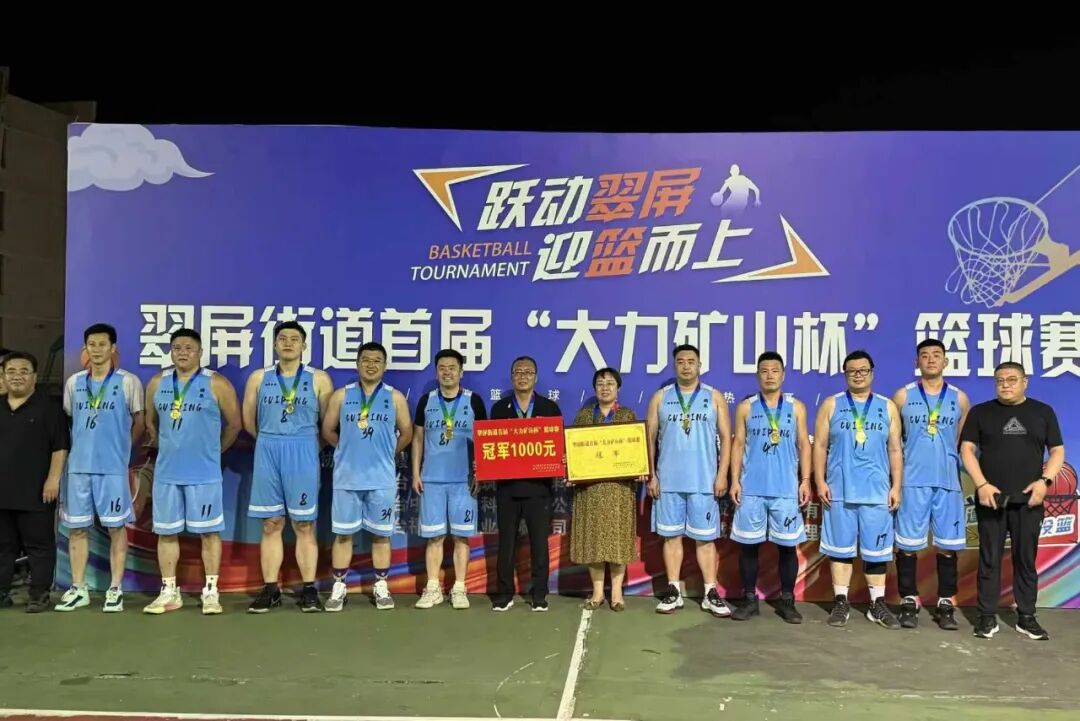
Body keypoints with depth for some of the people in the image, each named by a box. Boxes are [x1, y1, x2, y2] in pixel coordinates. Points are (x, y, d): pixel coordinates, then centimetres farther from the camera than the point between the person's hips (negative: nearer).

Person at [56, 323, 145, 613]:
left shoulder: (128, 382, -2)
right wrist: (82, 445, 13)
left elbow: (139, 422, 4)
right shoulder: (74, 382, 9)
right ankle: (78, 589, 18)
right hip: (78, 466, 4)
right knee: (76, 527, 8)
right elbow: (67, 420, 18)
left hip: (113, 467, -4)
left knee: (116, 526, 1)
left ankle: (115, 589, 8)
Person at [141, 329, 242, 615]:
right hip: (166, 472, 4)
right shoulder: (157, 383, 8)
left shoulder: (216, 384, -5)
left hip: (204, 473, -4)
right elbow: (151, 422, 20)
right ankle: (169, 592, 20)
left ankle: (211, 591, 10)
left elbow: (234, 423, 1)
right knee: (166, 532, 9)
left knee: (208, 531, 1)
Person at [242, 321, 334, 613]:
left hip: (303, 454, -2)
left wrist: (302, 444, 9)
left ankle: (309, 590, 7)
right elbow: (248, 420, 13)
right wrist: (272, 441, 13)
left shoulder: (319, 379, 2)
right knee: (271, 524, 6)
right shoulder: (259, 378, 8)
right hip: (268, 453, 2)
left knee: (304, 525, 2)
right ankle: (270, 589, 12)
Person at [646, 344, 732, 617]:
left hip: (704, 481, -1)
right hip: (668, 480, 1)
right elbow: (650, 439, 6)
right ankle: (673, 592, 15)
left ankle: (711, 594, 10)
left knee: (705, 537, 3)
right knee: (672, 535, 6)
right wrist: (651, 475, 0)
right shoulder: (660, 397, 6)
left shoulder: (714, 397, 5)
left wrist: (722, 475, -4)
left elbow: (726, 438, 4)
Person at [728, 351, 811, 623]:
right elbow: (738, 444, 6)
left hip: (786, 489, 0)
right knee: (749, 544, 4)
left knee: (788, 545, 4)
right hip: (751, 489, 0)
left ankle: (787, 600, 17)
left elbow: (804, 445, 7)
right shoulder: (746, 407, 5)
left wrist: (805, 481, -1)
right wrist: (735, 480, -1)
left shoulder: (796, 407, 6)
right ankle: (750, 599, 15)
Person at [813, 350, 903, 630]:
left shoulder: (887, 407, 9)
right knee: (840, 547, 4)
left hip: (877, 491, 1)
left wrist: (896, 486, 2)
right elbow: (820, 446, 4)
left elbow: (895, 450, 9)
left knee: (876, 549, 4)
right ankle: (841, 602, 12)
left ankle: (878, 604, 14)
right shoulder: (831, 405, 6)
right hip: (839, 490, -1)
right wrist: (820, 482, -4)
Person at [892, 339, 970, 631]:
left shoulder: (959, 398, 8)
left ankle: (945, 605, 13)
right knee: (908, 544, 1)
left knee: (948, 544, 4)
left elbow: (965, 442, 14)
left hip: (948, 481, 1)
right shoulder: (903, 396, 4)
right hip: (913, 480, -1)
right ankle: (909, 602, 10)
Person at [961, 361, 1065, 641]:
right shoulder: (980, 412, 5)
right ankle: (987, 616, 9)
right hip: (991, 498, -1)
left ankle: (1027, 617, 16)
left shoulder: (1043, 412, 8)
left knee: (1026, 559, 7)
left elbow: (1057, 451, 7)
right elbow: (967, 449, 0)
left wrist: (1044, 481, -9)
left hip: (1028, 500, 1)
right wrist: (982, 485, -12)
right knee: (989, 559, 3)